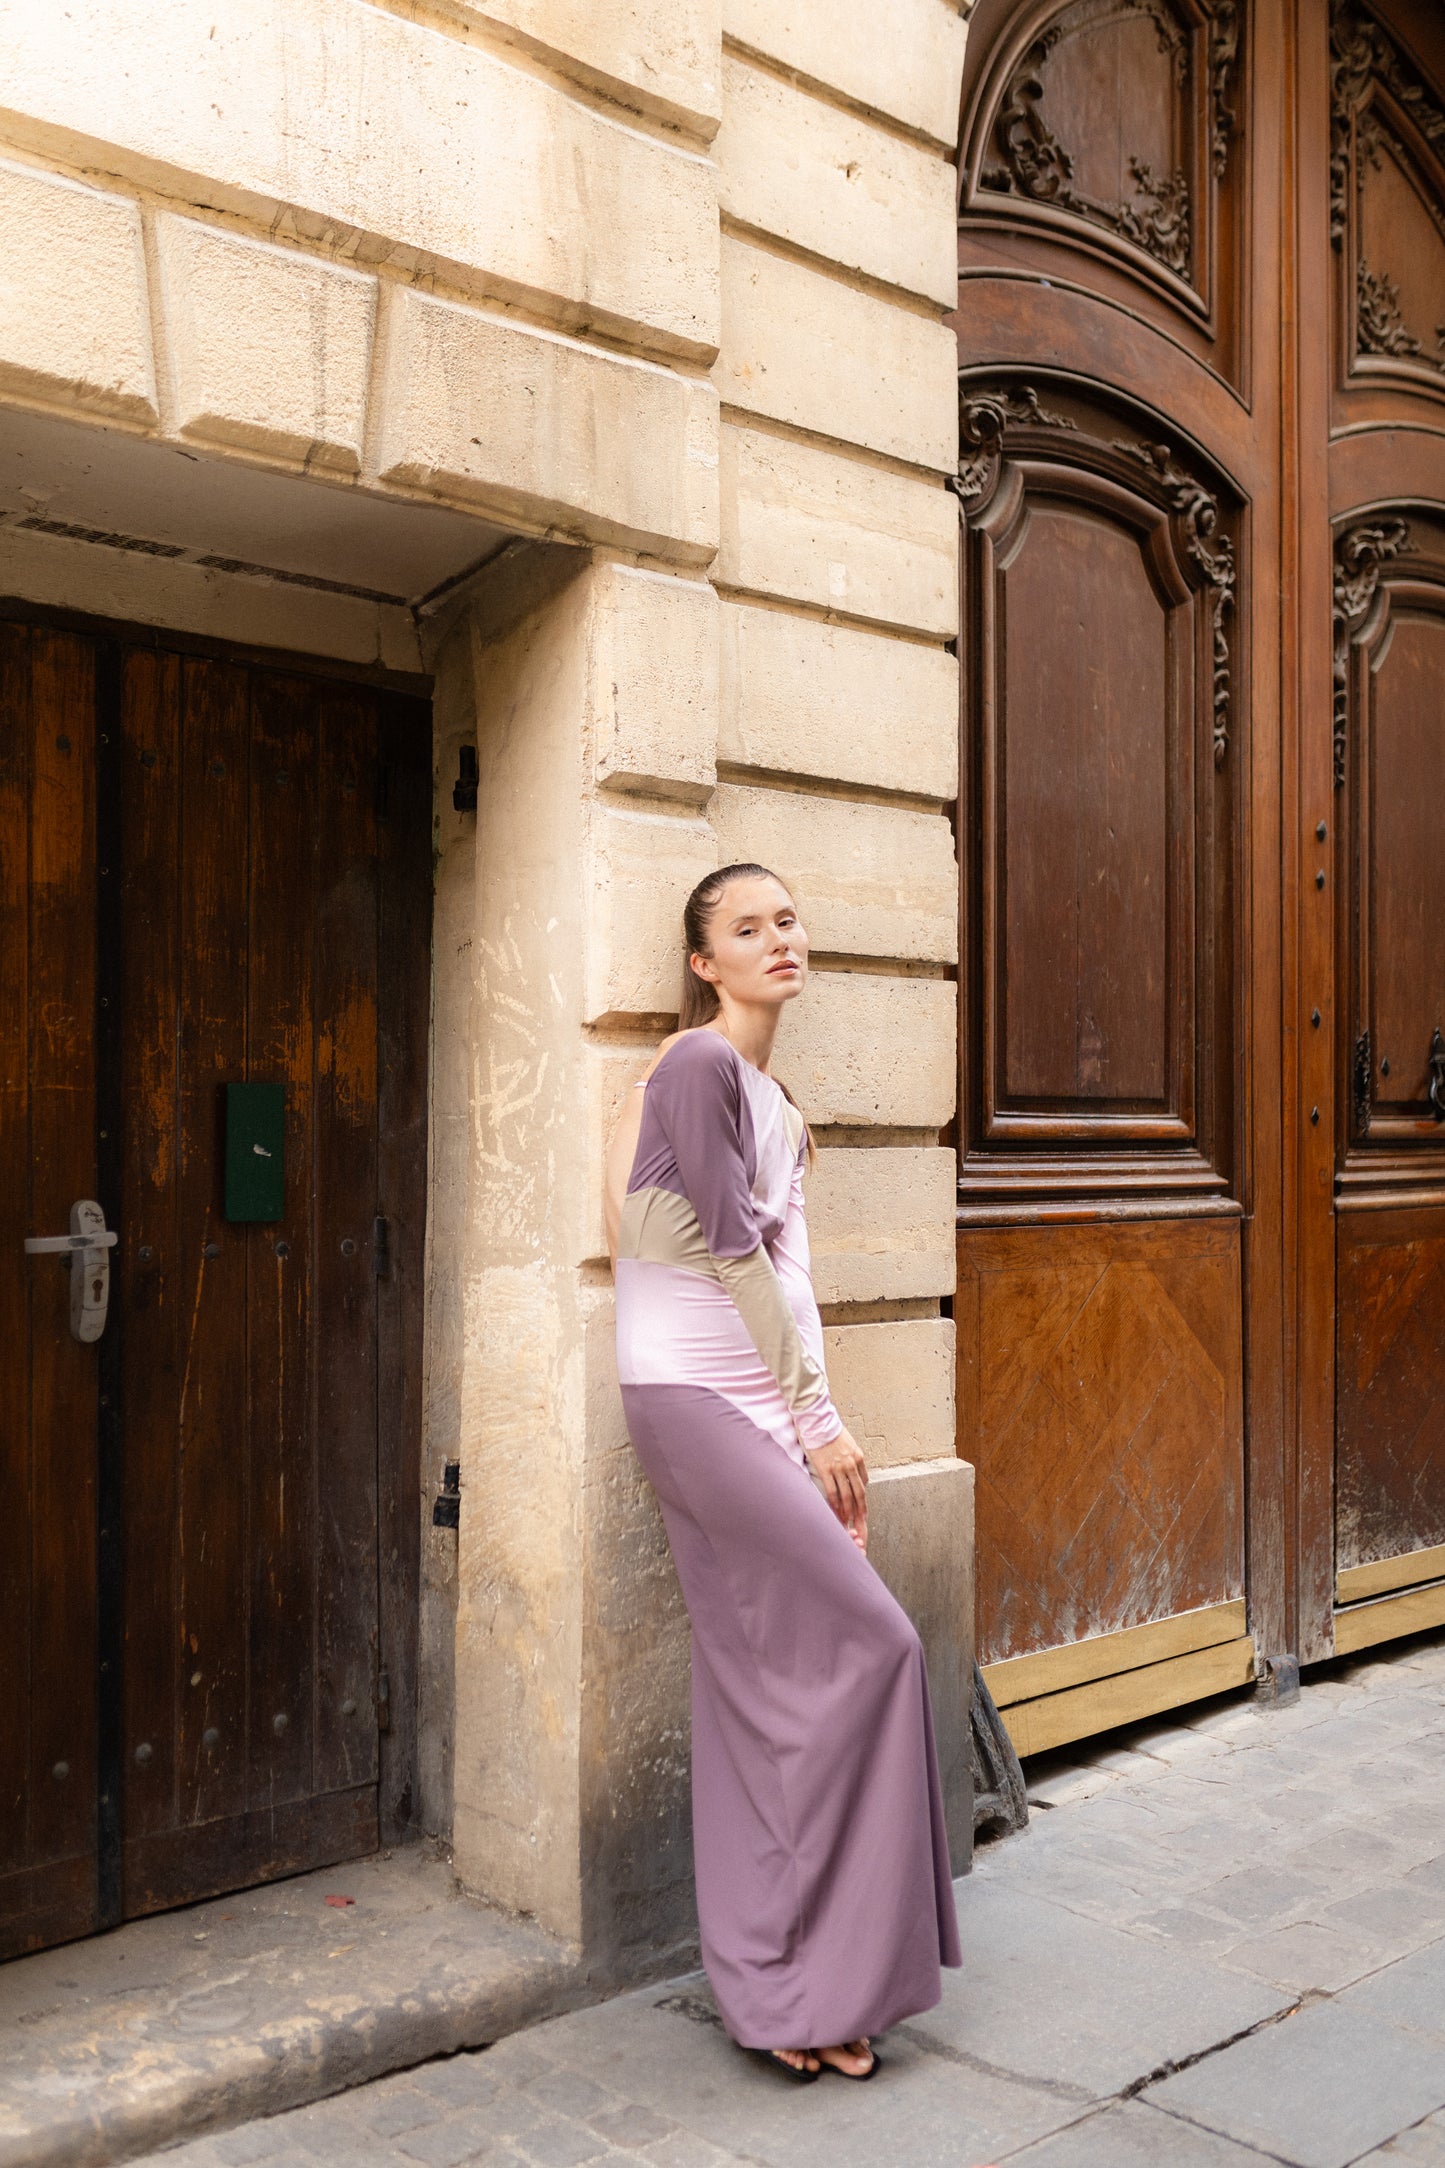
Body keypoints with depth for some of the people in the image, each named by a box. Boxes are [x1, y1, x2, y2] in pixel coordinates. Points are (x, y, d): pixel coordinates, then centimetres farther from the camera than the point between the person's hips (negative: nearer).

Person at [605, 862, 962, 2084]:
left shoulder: (773, 1099, 17)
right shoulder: (699, 1065, -10)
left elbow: (785, 1266, 11)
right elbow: (734, 1249, -13)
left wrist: (811, 1424, 2)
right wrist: (820, 1420, -9)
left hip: (754, 1410, 8)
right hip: (695, 1401, -8)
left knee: (767, 1686, 9)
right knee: (865, 1641, -9)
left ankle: (778, 1981, 19)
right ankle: (807, 1985, 3)